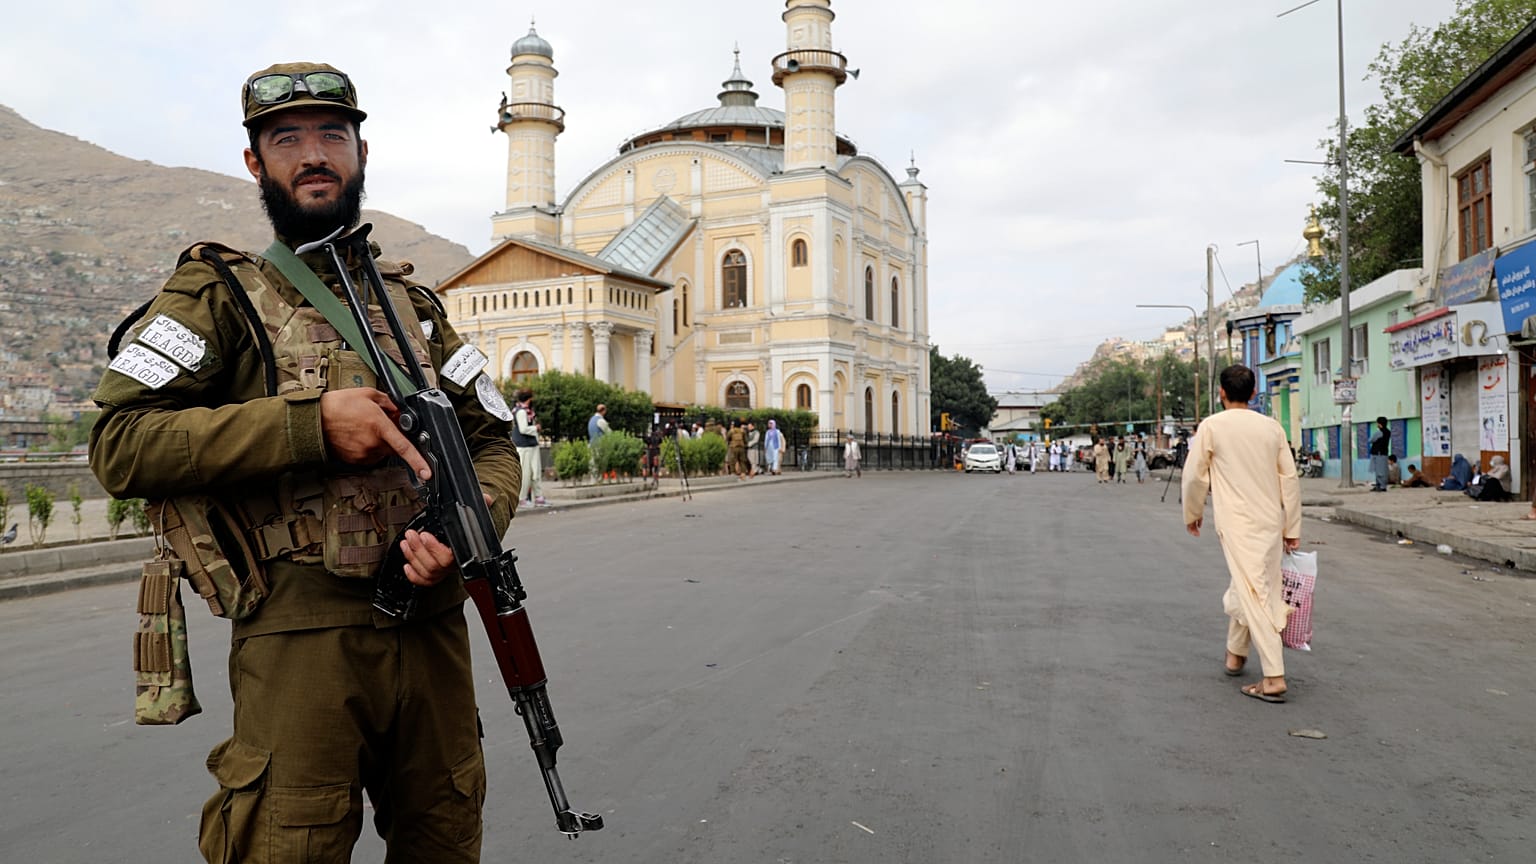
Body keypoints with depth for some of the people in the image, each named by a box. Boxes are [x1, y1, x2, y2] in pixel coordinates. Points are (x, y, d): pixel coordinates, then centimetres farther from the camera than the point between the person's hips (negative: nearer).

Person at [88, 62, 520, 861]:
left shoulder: (415, 305, 15)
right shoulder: (219, 293, 2)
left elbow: (493, 440, 13)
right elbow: (120, 444, -10)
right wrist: (310, 424, -18)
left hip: (433, 631, 5)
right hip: (301, 638, -4)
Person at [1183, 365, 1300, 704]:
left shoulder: (1212, 426, -6)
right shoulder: (1272, 427, 6)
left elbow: (1195, 475, -3)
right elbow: (1290, 479, 7)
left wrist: (1192, 514, 14)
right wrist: (1292, 528, 13)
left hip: (1237, 522, -5)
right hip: (1271, 521, 5)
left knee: (1255, 595, -7)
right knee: (1245, 585, 21)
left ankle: (1274, 678, -13)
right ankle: (1235, 653, 35)